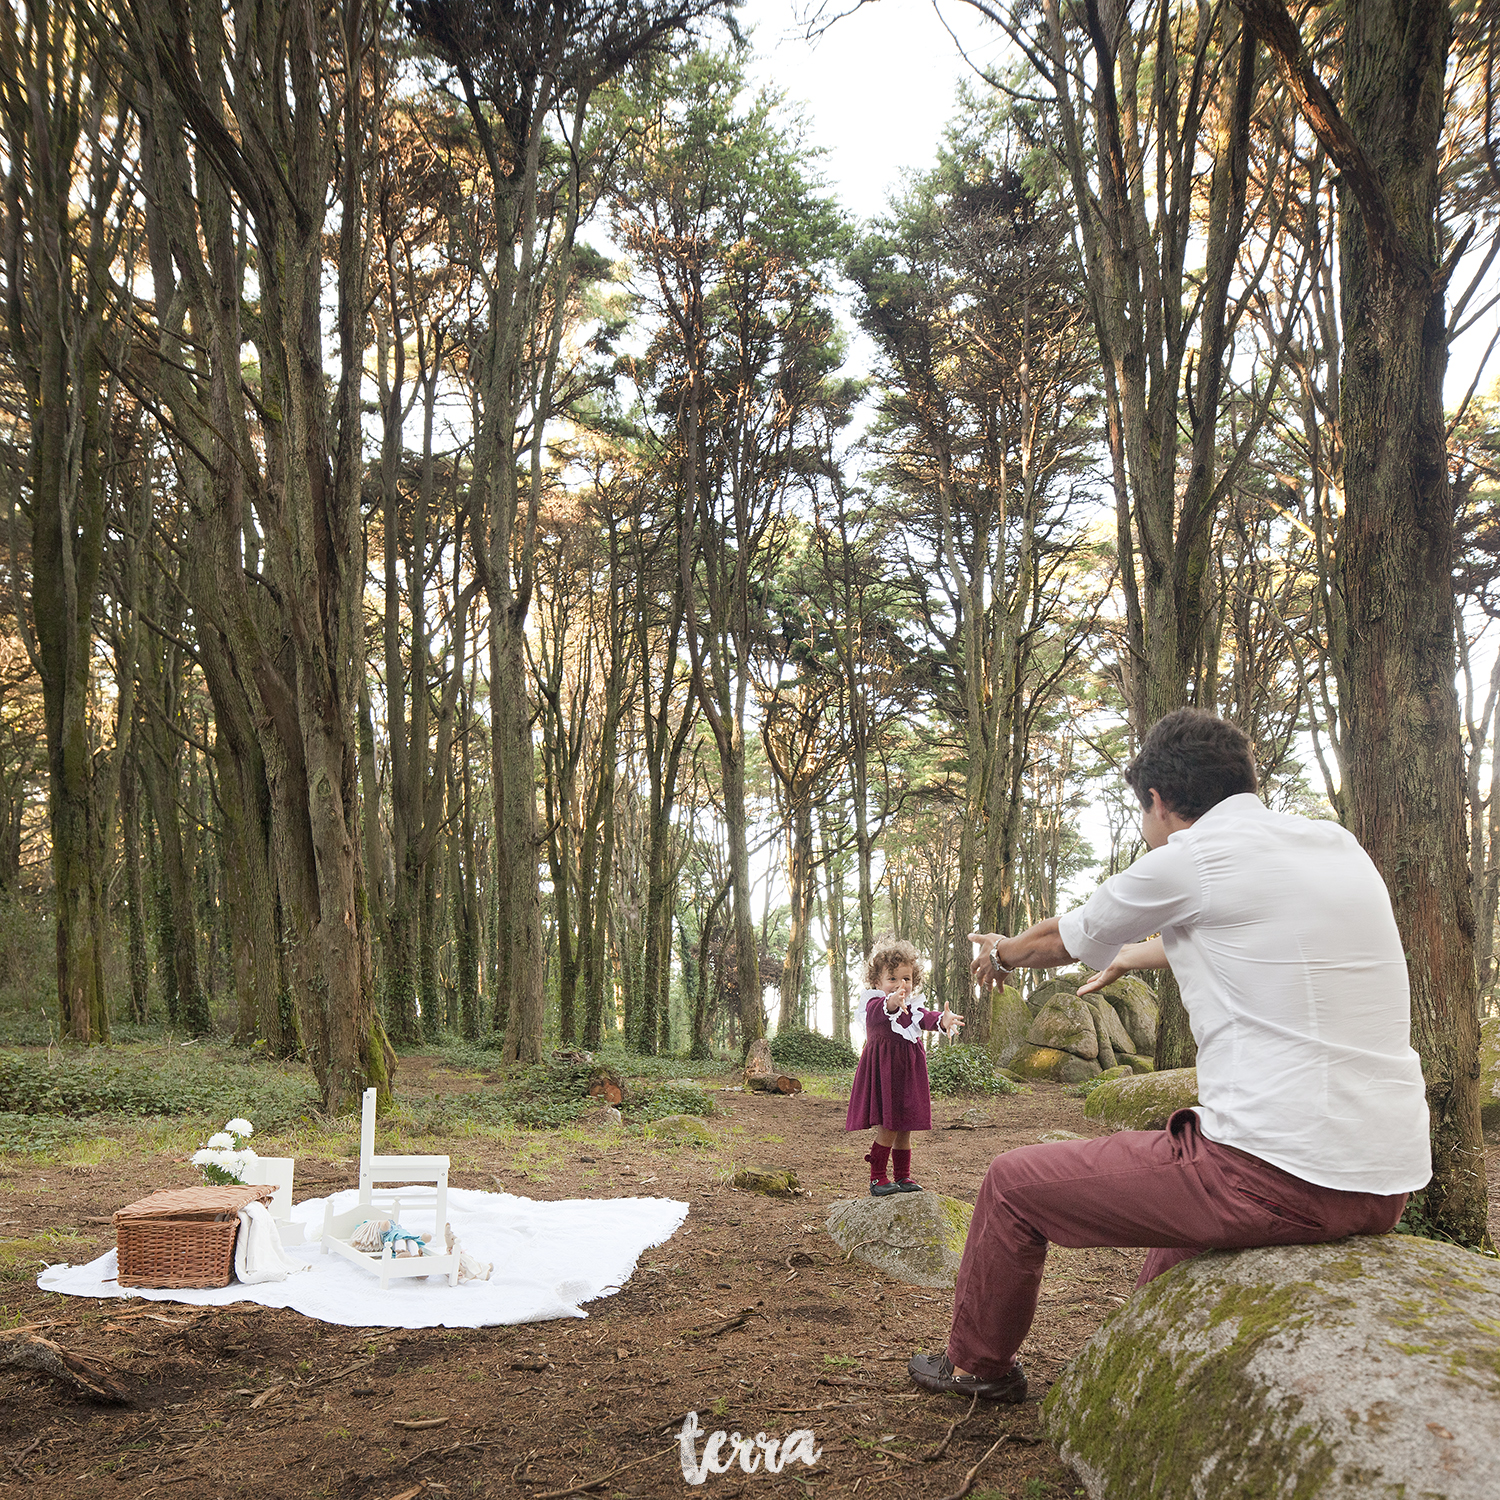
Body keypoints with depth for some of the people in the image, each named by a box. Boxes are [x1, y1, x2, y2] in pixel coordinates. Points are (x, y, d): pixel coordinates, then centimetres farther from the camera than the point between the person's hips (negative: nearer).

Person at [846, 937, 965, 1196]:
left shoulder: (913, 1007, 7)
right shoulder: (875, 1005, -10)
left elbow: (926, 1018, -14)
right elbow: (878, 1013, -36)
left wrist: (943, 1020, -39)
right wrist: (892, 1002, -60)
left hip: (907, 1073, 6)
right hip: (883, 1071, -6)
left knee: (904, 1128, 12)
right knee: (887, 1127, -8)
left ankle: (903, 1177, 24)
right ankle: (877, 1179, 4)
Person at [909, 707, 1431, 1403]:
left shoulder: (1187, 859, -8)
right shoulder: (1337, 844, 13)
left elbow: (1063, 938, 10)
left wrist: (1001, 953, 33)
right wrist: (1131, 957, 50)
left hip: (1275, 1178, -8)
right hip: (1388, 1185, 8)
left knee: (1013, 1182, 11)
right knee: (1185, 1152, 38)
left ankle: (978, 1365, 33)